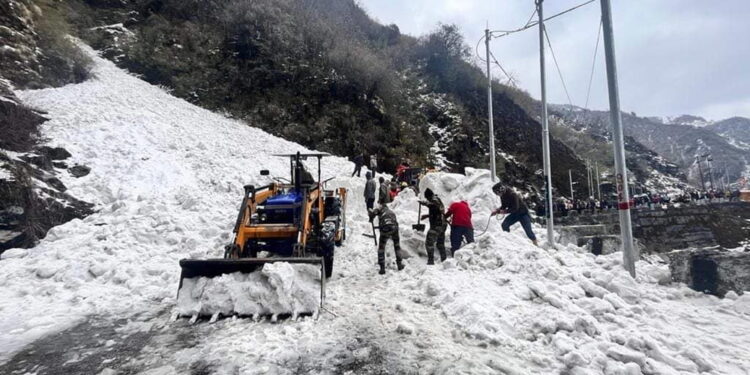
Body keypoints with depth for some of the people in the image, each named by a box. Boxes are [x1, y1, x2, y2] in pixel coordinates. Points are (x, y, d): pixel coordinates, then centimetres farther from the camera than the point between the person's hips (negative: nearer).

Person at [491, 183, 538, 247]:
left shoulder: (512, 195, -29)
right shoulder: (503, 196, -3)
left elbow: (515, 208, -32)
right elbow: (504, 206, 10)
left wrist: (505, 211, -30)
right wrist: (497, 211, -5)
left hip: (523, 213, -7)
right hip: (514, 214, 7)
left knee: (528, 230, -8)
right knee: (504, 225, -12)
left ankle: (535, 243, 10)